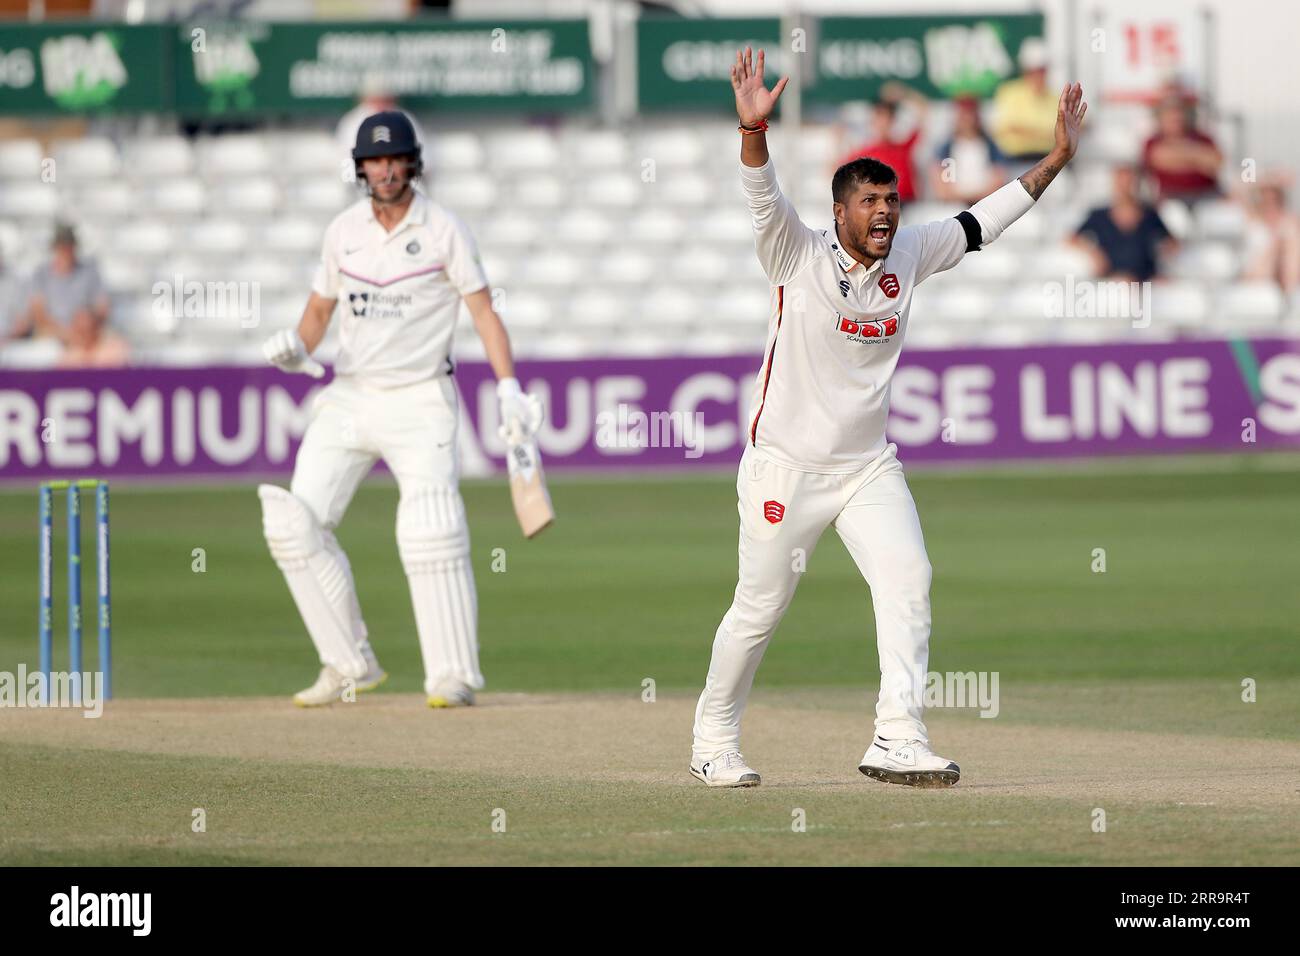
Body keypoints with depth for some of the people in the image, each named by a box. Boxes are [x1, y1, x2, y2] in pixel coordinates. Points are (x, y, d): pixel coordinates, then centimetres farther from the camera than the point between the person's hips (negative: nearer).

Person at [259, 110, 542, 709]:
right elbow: (320, 307, 16)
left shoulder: (443, 231, -6)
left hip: (419, 403, -5)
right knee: (296, 525, -4)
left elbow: (483, 311, -8)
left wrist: (509, 389, -20)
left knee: (431, 535, -16)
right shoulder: (343, 231, 6)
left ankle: (454, 675, -8)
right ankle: (349, 665, 6)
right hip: (348, 398, 5)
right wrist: (297, 349, -7)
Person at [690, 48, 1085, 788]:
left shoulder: (909, 256, 3)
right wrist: (753, 125, -47)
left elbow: (985, 221, 9)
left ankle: (898, 742, -16)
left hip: (868, 468, 4)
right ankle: (714, 741, 21)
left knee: (908, 581, -13)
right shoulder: (799, 255, -11)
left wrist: (1059, 157, 2)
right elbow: (763, 196, -28)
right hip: (786, 466, -4)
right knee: (759, 609, 3)